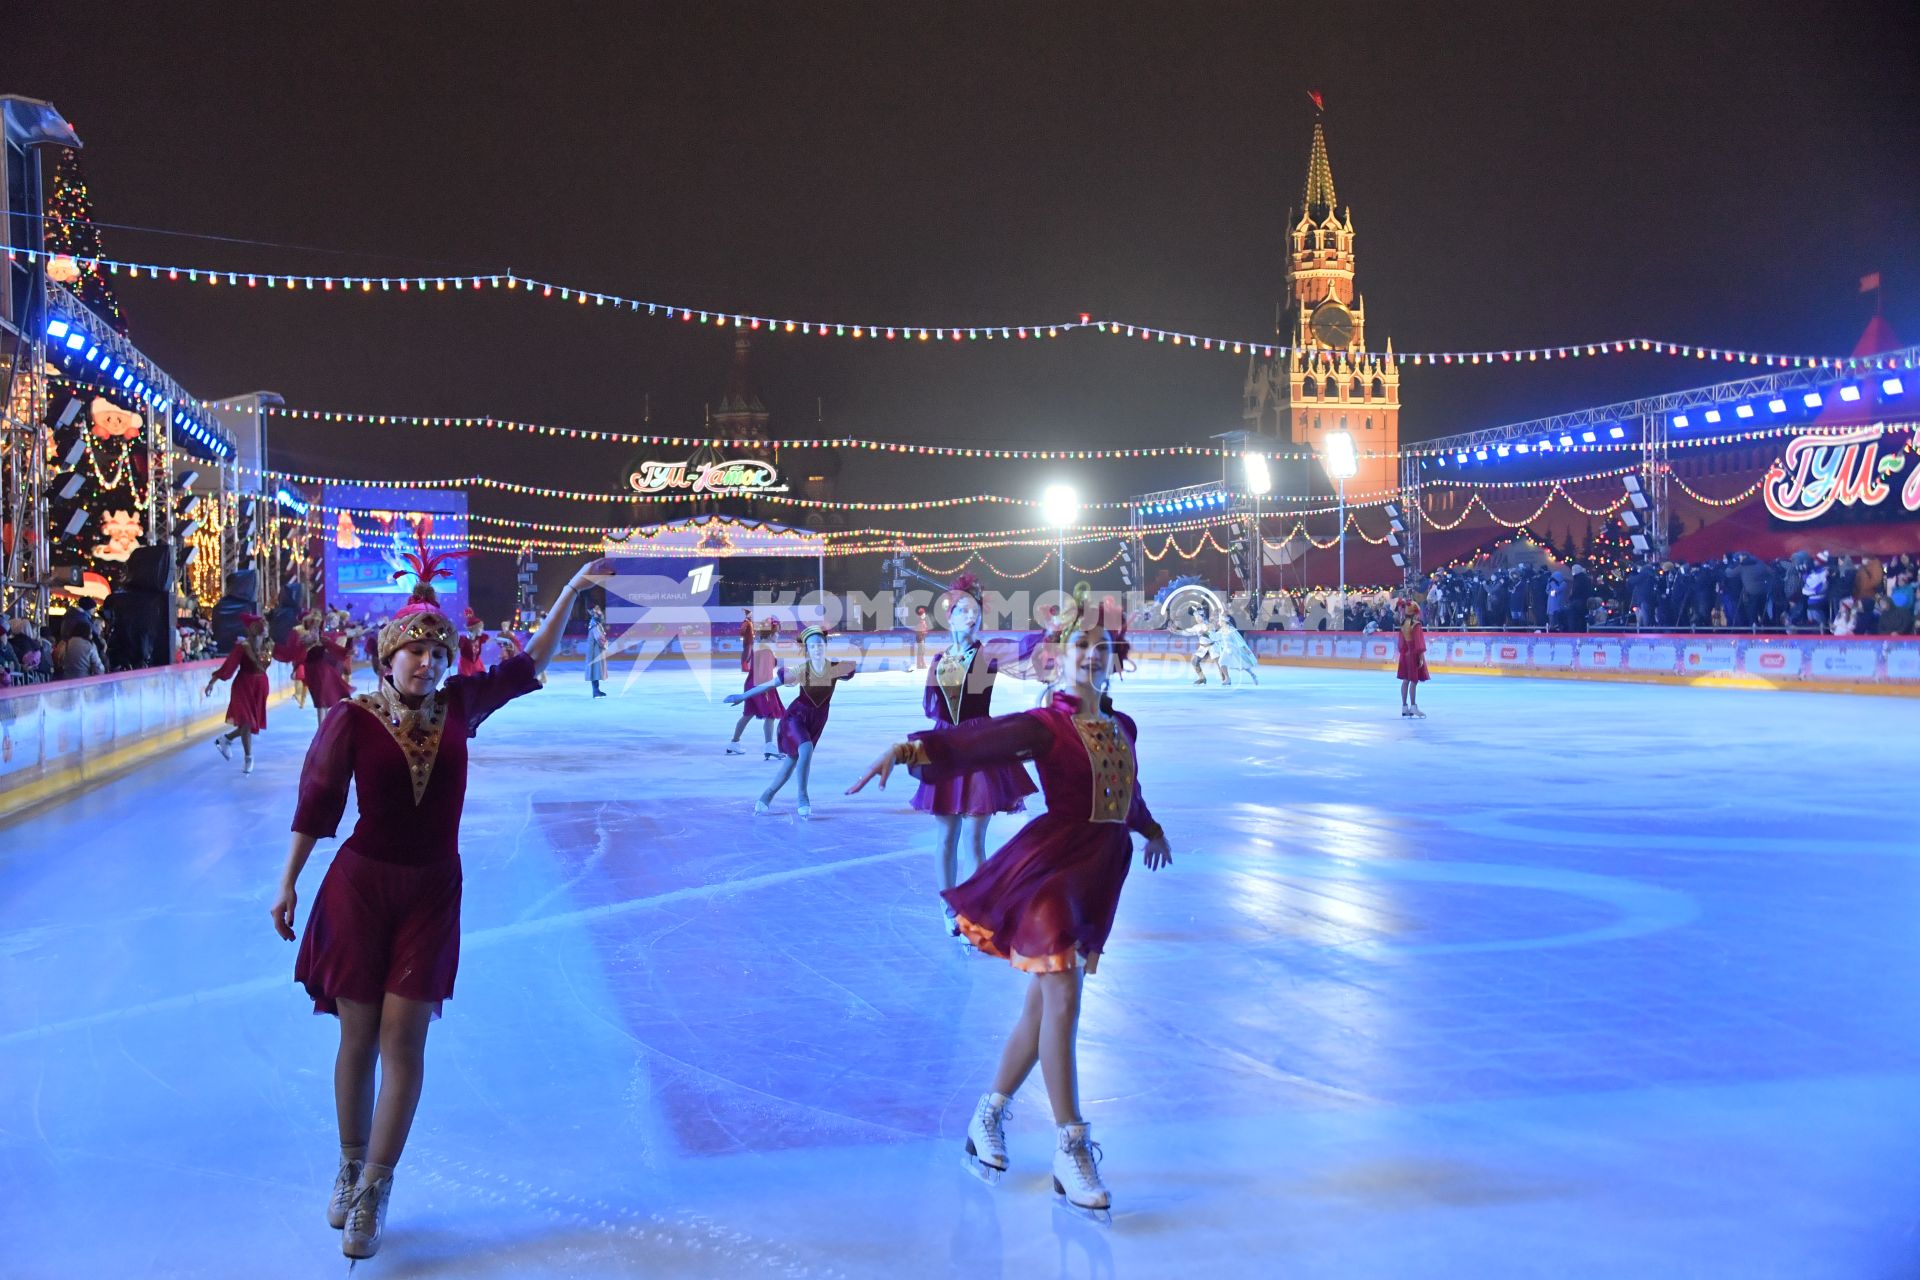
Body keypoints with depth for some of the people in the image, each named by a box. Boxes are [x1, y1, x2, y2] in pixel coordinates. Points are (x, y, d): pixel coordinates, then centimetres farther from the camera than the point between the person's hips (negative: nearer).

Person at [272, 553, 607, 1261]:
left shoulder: (458, 706, 0)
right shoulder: (351, 718, -9)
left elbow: (528, 664, 9)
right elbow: (317, 802, -2)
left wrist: (572, 590, 8)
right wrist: (288, 883, 0)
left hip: (433, 891, 2)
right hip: (361, 884, -2)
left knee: (402, 1039, -2)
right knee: (358, 1038, 7)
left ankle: (374, 1193, 7)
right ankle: (351, 1167, 28)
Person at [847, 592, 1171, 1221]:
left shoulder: (1122, 729, 11)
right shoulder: (1043, 726, -10)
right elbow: (975, 739, -25)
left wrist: (1150, 828, 48)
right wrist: (909, 749, -42)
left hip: (1097, 876, 7)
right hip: (1048, 866, -7)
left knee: (1042, 1006, 14)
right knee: (1062, 1005, -10)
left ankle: (989, 1116, 31)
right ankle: (1071, 1151, 0)